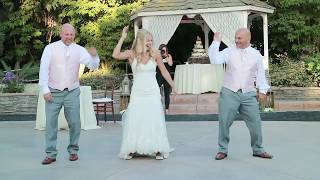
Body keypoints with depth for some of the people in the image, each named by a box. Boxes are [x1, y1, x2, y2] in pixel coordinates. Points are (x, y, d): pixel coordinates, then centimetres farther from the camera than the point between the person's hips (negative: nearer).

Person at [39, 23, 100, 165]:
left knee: (74, 123, 4)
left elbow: (93, 66, 0)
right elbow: (43, 69, -1)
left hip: (72, 92, 1)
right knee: (50, 123, 1)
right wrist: (45, 90, -7)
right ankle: (51, 154, 11)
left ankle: (73, 150, 21)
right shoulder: (50, 48, 1)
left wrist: (94, 56, -21)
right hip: (53, 93, -1)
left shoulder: (79, 50, 4)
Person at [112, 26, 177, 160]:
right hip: (137, 93, 0)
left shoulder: (155, 54, -1)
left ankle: (158, 150, 10)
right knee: (134, 121, 0)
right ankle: (131, 150, 13)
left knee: (155, 121, 0)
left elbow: (164, 71, 9)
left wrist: (173, 86, 14)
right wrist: (122, 38, -16)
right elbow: (115, 55, -20)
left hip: (153, 93, 1)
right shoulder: (132, 54, -3)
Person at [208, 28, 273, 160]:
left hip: (248, 94, 2)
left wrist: (262, 90, 2)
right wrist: (216, 42, -13)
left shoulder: (256, 54, 9)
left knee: (255, 123, 5)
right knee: (224, 123, 1)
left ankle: (258, 150, 24)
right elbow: (215, 60, -12)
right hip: (229, 93, -1)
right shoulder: (229, 52, 2)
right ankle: (222, 150, 16)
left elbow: (260, 74, 10)